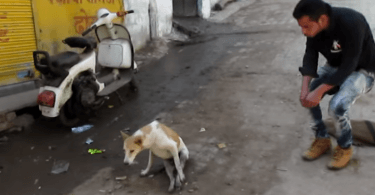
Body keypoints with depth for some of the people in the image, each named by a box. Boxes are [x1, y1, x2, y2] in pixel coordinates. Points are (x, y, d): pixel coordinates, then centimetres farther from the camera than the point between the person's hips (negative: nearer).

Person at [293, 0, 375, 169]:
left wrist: (319, 91, -34)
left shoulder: (351, 23, -35)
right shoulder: (314, 26, -15)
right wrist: (306, 87, -29)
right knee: (308, 95, -13)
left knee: (337, 106, -27)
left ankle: (345, 147, 2)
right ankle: (322, 139, 8)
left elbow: (349, 66, -32)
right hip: (335, 66, 6)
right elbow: (310, 55, -13)